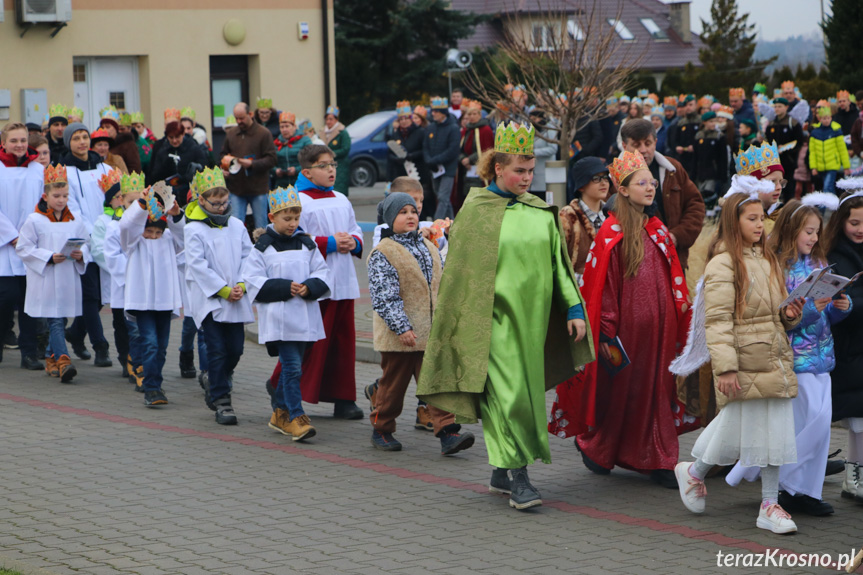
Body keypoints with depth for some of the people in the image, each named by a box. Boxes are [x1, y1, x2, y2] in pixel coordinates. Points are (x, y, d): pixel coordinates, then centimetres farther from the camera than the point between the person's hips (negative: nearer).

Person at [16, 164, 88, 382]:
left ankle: (51, 359, 25)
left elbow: (85, 244, 16)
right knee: (55, 322, -11)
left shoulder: (75, 221, 9)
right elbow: (23, 248, -5)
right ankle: (63, 362, -20)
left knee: (59, 321, 11)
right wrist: (49, 257, -14)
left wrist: (81, 255, -8)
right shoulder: (35, 221, -3)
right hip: (45, 280, -4)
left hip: (68, 281, 4)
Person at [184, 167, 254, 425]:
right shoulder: (194, 230, -7)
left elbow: (248, 257, 9)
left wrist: (241, 285, -6)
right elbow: (197, 265, -10)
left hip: (236, 301, 5)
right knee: (217, 350, -6)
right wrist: (224, 289, -12)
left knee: (235, 349, 6)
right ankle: (221, 402, 0)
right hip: (208, 298, -5)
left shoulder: (237, 226, 8)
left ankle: (214, 382, 32)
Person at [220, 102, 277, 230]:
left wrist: (251, 164, -21)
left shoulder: (264, 133, -3)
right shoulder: (230, 135, 10)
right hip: (236, 188, 3)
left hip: (258, 190, -3)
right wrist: (223, 169, 2)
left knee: (261, 227, 5)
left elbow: (271, 160, -8)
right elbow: (224, 155, 23)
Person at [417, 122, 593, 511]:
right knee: (508, 394, -12)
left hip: (532, 317, 5)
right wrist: (454, 324, 0)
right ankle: (518, 478, -9)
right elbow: (459, 268, 0)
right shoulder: (476, 210, -3)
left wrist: (574, 308, 5)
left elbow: (559, 264, 14)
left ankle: (501, 473, 20)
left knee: (527, 392, 8)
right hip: (495, 318, -5)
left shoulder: (540, 211, 10)